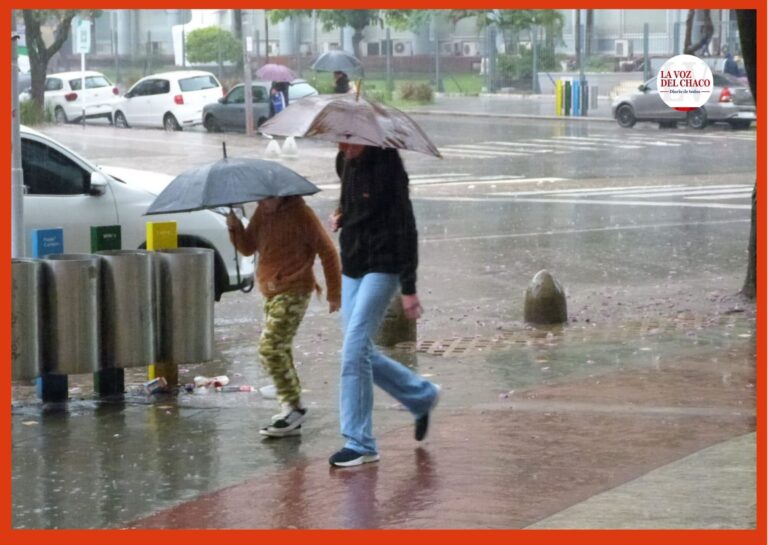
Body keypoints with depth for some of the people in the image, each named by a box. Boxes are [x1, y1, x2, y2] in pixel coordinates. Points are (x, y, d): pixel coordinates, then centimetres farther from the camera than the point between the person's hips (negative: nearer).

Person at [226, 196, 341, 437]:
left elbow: (327, 251, -9)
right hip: (272, 292, 9)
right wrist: (235, 228, -5)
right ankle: (291, 418, 16)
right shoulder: (262, 213, 11)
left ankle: (293, 406, -10)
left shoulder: (299, 213, -11)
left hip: (293, 292, -9)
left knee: (270, 349, -17)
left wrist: (334, 293, -7)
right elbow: (248, 248, 16)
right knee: (279, 351, 10)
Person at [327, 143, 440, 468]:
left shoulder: (386, 165, -17)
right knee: (362, 353, 10)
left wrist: (409, 289, -19)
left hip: (382, 268, -8)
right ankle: (422, 396, 31)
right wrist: (342, 216, 3)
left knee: (354, 351, -13)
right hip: (352, 267, 8)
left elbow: (405, 228, -17)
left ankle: (359, 443, -8)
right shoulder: (347, 163, 7)